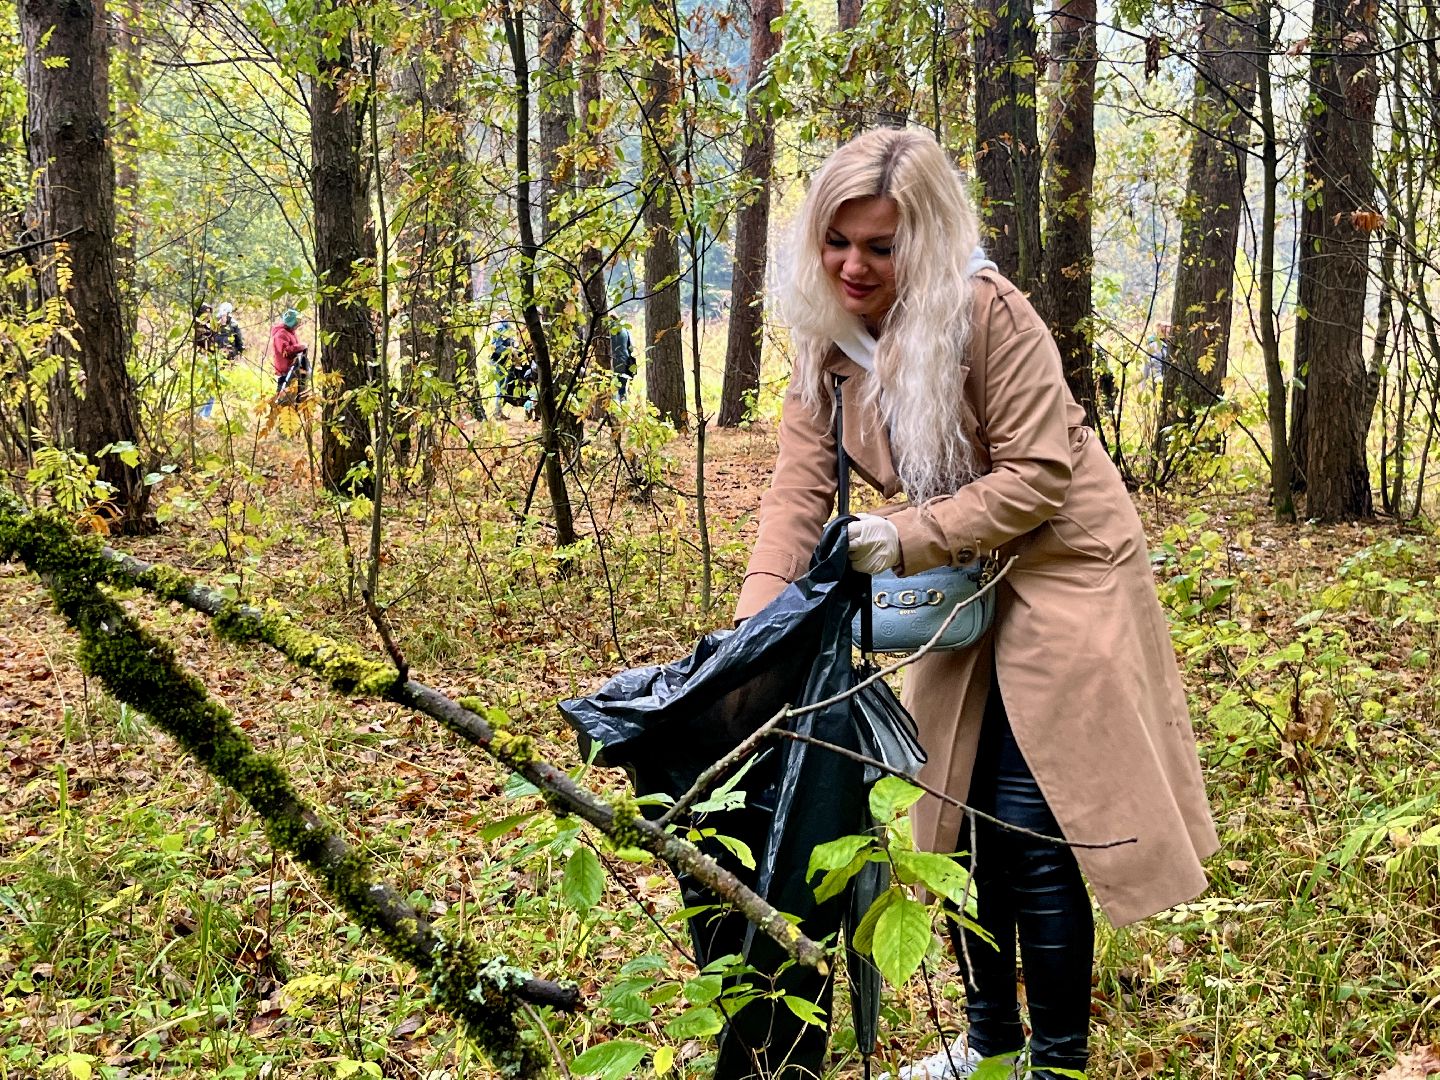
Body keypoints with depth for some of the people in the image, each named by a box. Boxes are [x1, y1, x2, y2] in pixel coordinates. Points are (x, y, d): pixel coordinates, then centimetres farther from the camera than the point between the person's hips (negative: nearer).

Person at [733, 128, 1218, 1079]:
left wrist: (907, 536, -29)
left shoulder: (987, 312, -22)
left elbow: (1037, 476, -22)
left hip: (1061, 573, -7)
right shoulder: (828, 341, -3)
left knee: (1033, 827, -8)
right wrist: (756, 622, -22)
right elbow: (799, 492, -9)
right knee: (960, 821, 14)